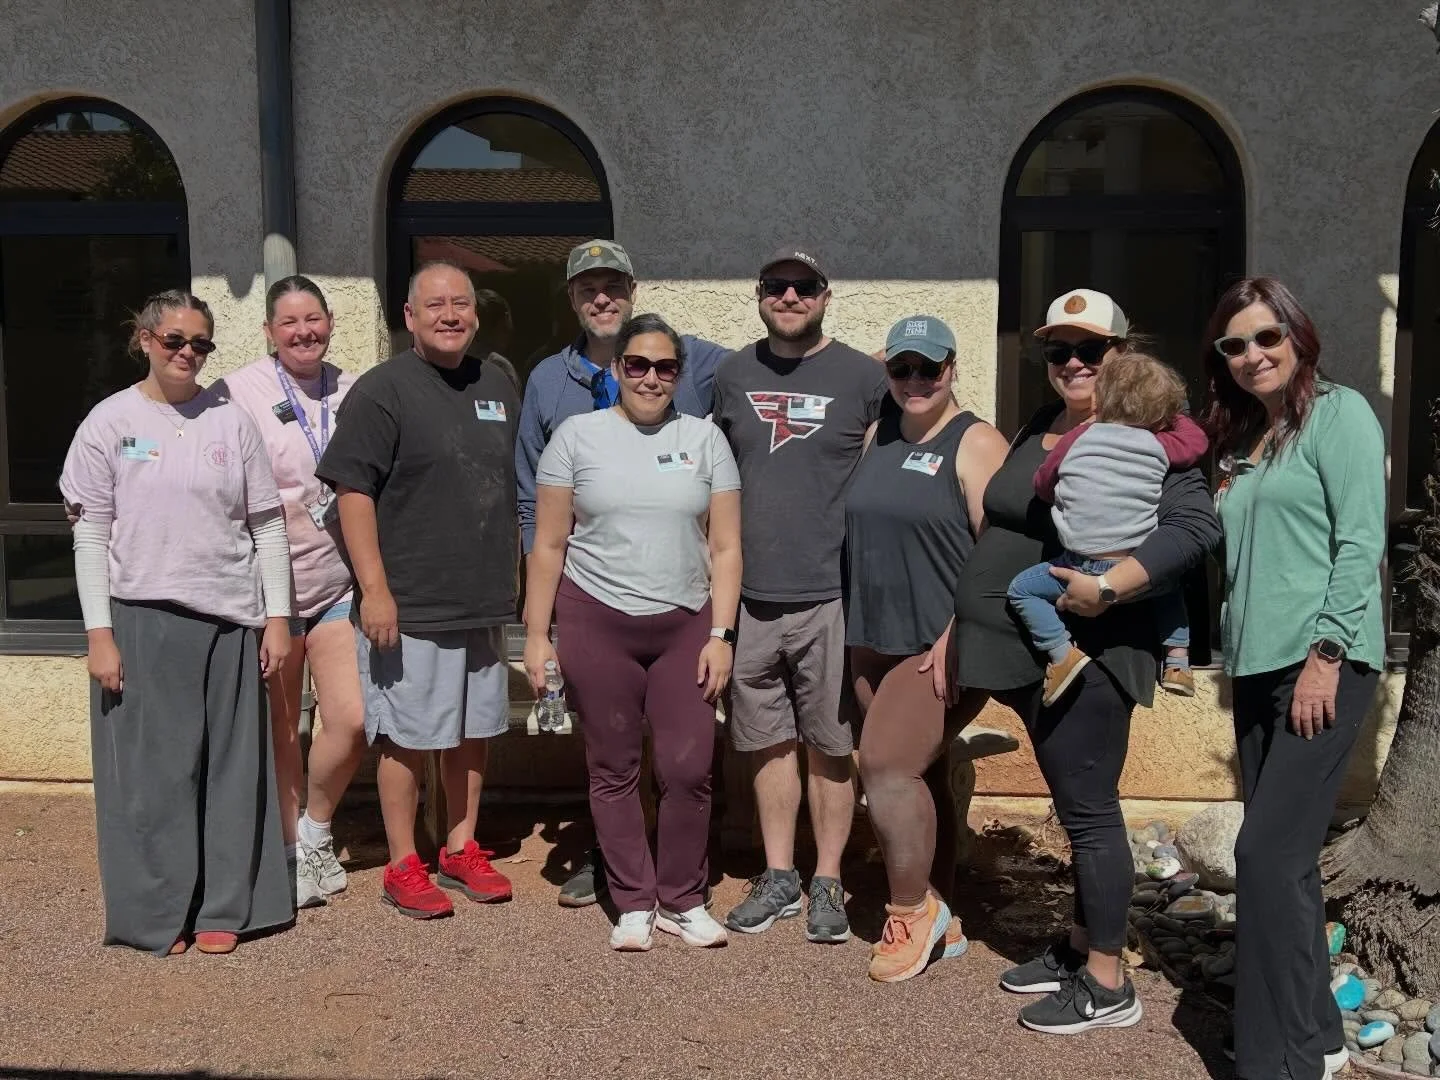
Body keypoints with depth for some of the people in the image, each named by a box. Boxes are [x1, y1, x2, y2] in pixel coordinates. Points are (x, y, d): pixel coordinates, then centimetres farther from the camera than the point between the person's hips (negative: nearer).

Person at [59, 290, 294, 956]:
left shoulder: (231, 421, 6)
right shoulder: (111, 421, 2)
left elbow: (267, 526, 7)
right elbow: (90, 534, 0)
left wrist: (277, 616, 2)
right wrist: (99, 632, -5)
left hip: (229, 619, 2)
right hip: (142, 619, -1)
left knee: (230, 766, 6)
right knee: (152, 766, 4)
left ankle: (223, 909, 19)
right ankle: (157, 914, 19)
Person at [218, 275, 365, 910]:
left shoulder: (353, 393, 4)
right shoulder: (239, 394, -7)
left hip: (339, 581, 3)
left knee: (352, 719, -5)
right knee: (278, 728, 9)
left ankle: (315, 831, 21)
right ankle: (291, 851, 28)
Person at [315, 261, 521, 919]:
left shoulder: (498, 384, 12)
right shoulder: (381, 390, -8)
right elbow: (353, 492, -13)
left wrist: (509, 576, 18)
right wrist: (375, 589, -18)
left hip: (485, 601, 6)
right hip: (410, 606, -6)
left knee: (474, 730, 14)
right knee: (407, 737, 2)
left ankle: (462, 851, 29)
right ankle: (403, 868, 16)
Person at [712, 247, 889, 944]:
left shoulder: (864, 379, 0)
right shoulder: (732, 375, 10)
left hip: (831, 596, -3)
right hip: (750, 594, 3)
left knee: (830, 746, 6)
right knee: (769, 741, 12)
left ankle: (828, 884, 20)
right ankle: (778, 878, 26)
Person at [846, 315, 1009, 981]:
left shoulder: (975, 444, -8)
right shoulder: (878, 435, 12)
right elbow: (858, 529, 22)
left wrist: (956, 634, -19)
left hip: (941, 646, -6)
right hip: (874, 639, 7)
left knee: (885, 765, -14)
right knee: (918, 776, 12)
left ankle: (912, 910, 6)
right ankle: (940, 922, 23)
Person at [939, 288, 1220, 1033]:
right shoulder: (1036, 432, 14)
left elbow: (1197, 526, -25)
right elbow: (997, 541, 19)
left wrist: (1109, 588, -31)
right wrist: (957, 631, 19)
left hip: (1082, 657, -8)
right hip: (1031, 656, 8)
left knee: (1089, 811, 0)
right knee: (1076, 808, 18)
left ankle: (1107, 985, 13)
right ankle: (1080, 947, 32)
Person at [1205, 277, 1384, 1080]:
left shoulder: (1340, 412, -3)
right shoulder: (1243, 440, 18)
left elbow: (1361, 541, -12)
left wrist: (1325, 655, -18)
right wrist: (1233, 655, 14)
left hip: (1323, 662, -8)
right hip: (1257, 667, 8)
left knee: (1268, 854, -10)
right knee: (1287, 858, 11)